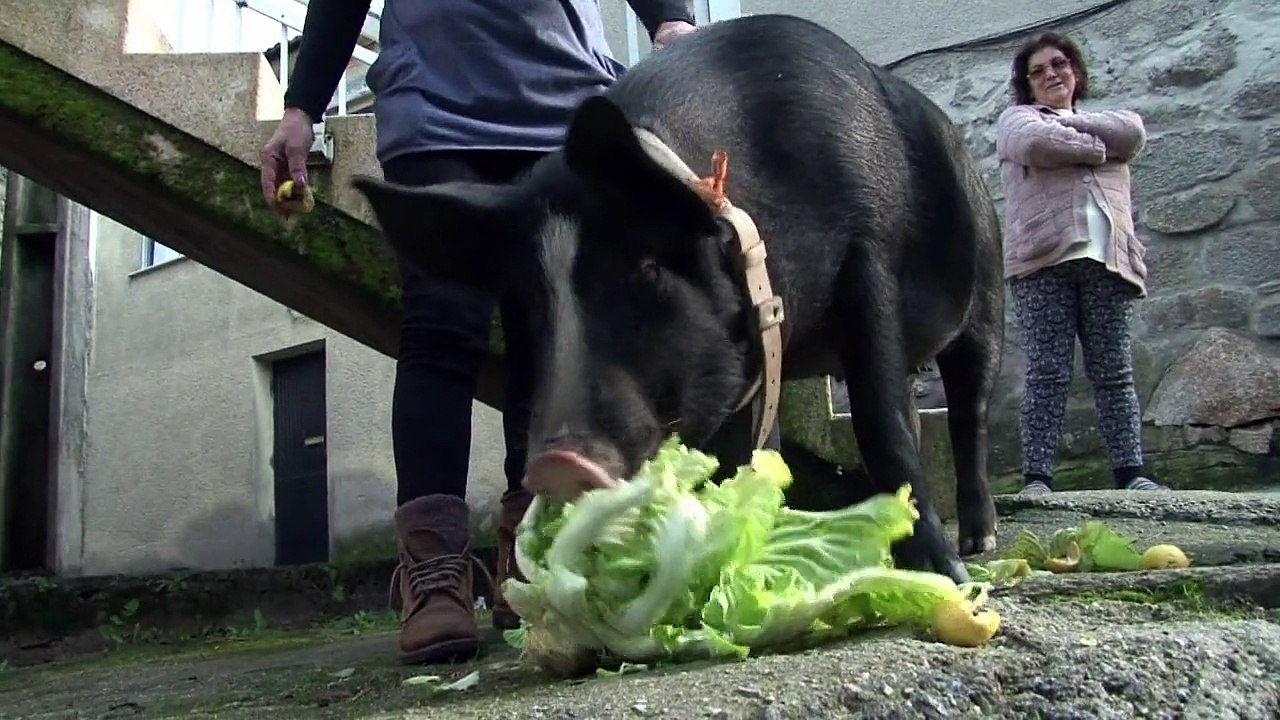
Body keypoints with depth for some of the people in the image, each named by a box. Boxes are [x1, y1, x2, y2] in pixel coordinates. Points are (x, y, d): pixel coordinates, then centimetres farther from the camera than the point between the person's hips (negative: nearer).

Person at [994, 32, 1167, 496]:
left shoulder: (1111, 115, 30)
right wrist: (1099, 146, 7)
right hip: (1044, 257, -3)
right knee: (1047, 372, -10)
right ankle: (1037, 478, -12)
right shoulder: (1017, 118, 19)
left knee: (1114, 371, -2)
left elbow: (1133, 132, 5)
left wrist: (1070, 121, 7)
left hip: (1107, 258, 3)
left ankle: (1131, 471, -4)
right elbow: (1037, 144, -5)